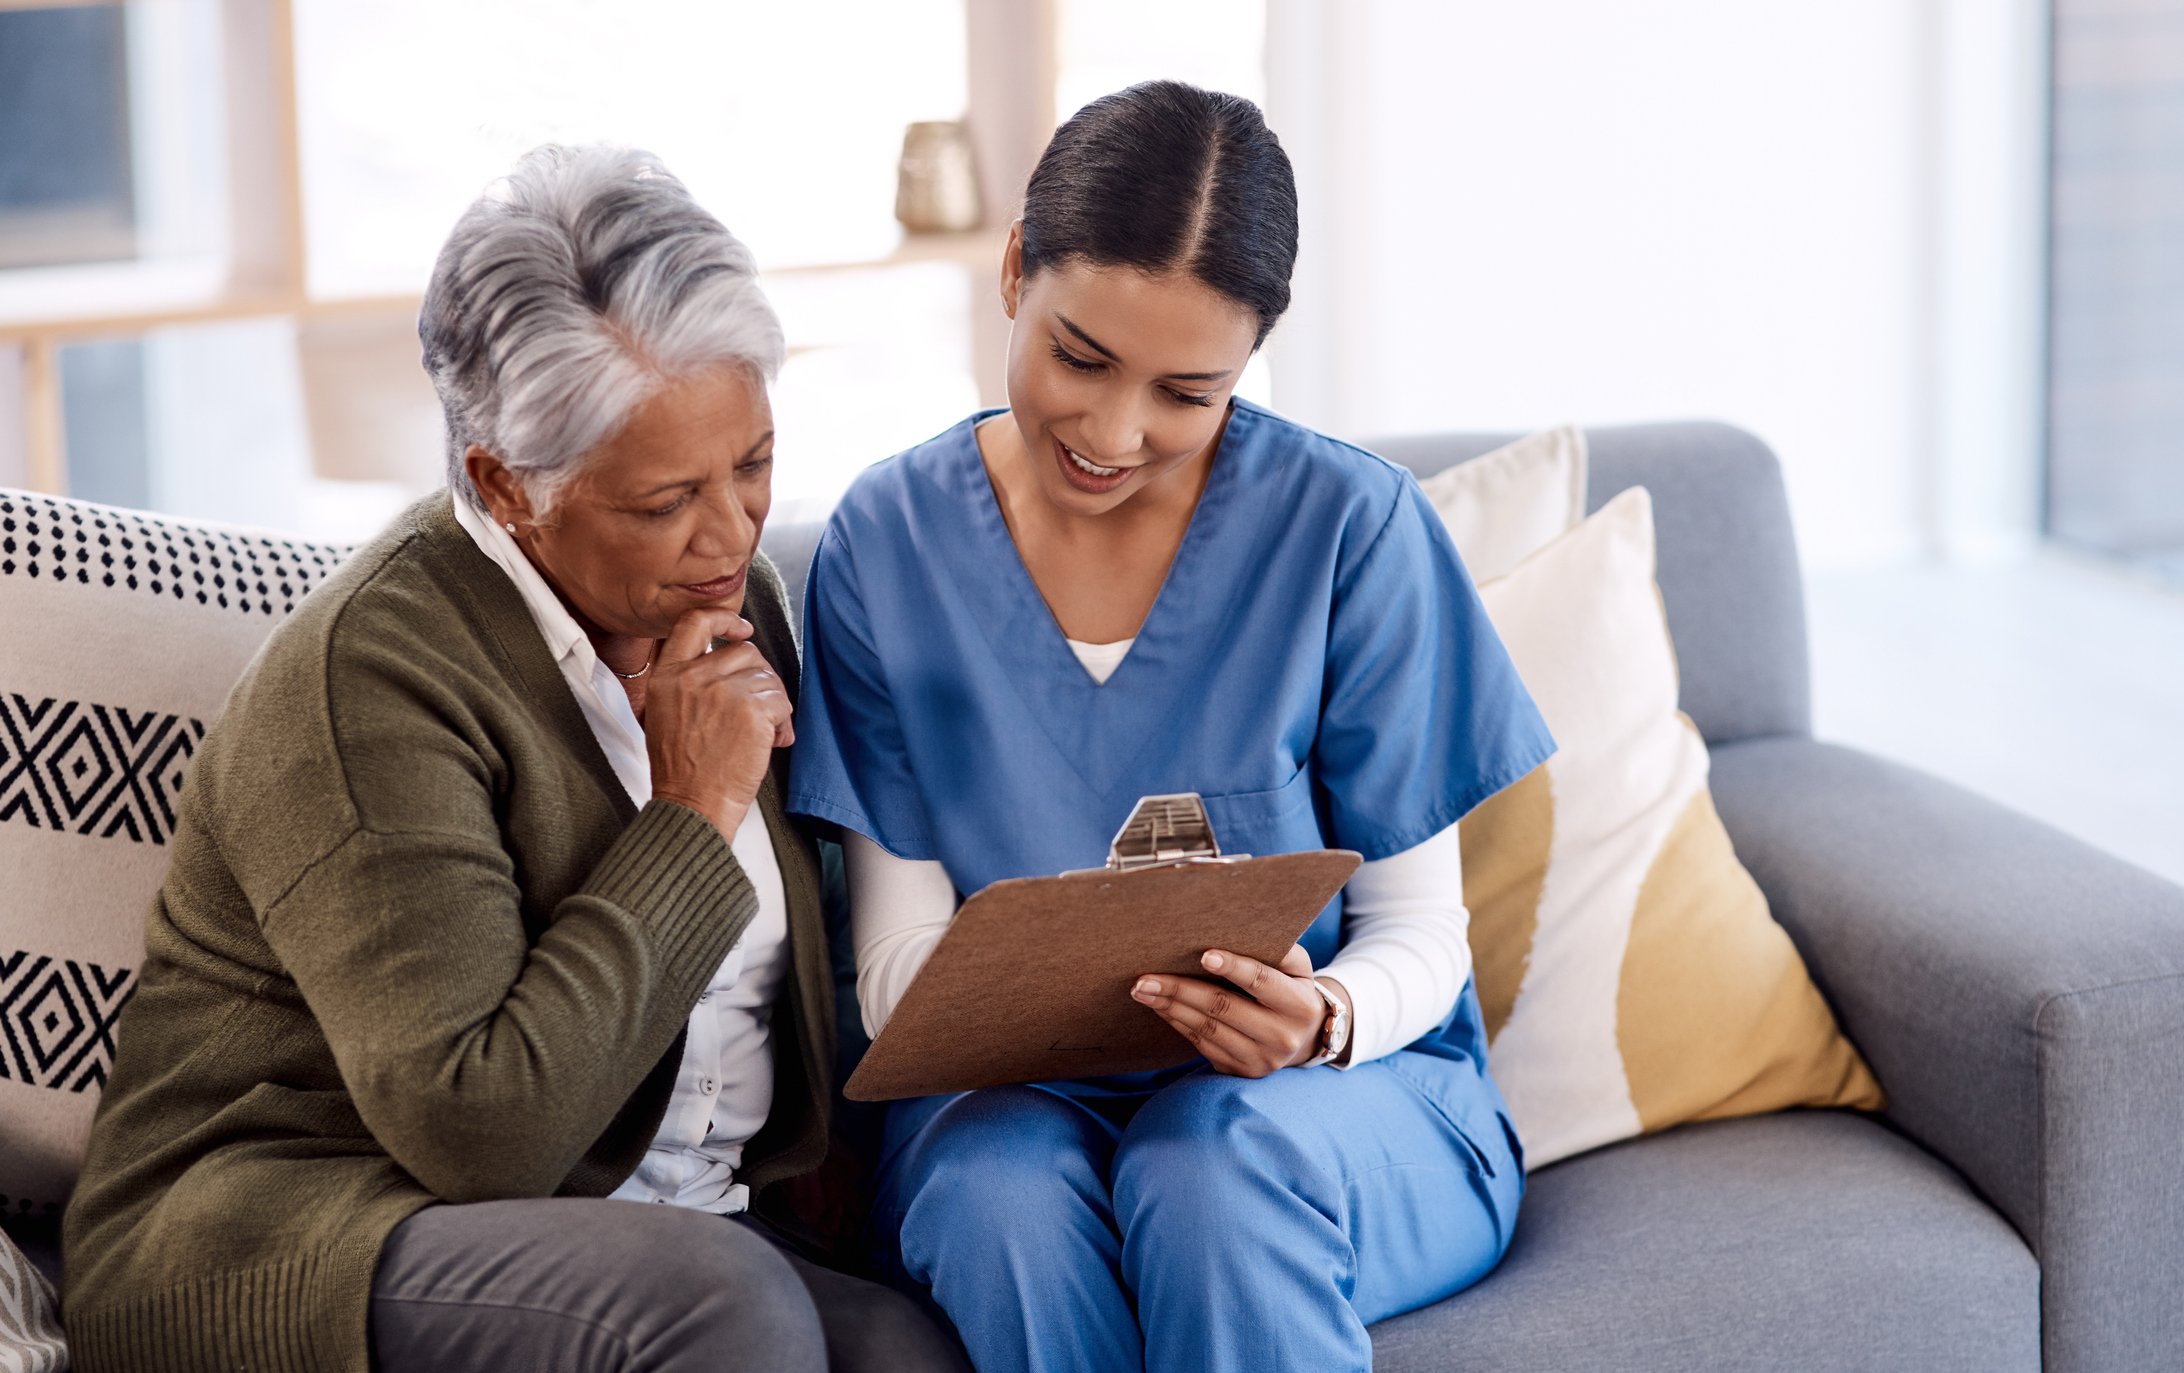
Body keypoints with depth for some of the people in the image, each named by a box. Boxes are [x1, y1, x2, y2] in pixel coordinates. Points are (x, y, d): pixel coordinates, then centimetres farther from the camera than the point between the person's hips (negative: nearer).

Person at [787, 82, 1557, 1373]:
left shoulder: (1351, 525, -8)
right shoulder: (889, 543, -1)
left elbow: (1422, 930, -3)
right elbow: (897, 956, -1)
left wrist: (1325, 1016, -26)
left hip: (1346, 1089, -2)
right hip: (1017, 1091, 2)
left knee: (1215, 1156, -36)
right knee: (1002, 1192, -33)